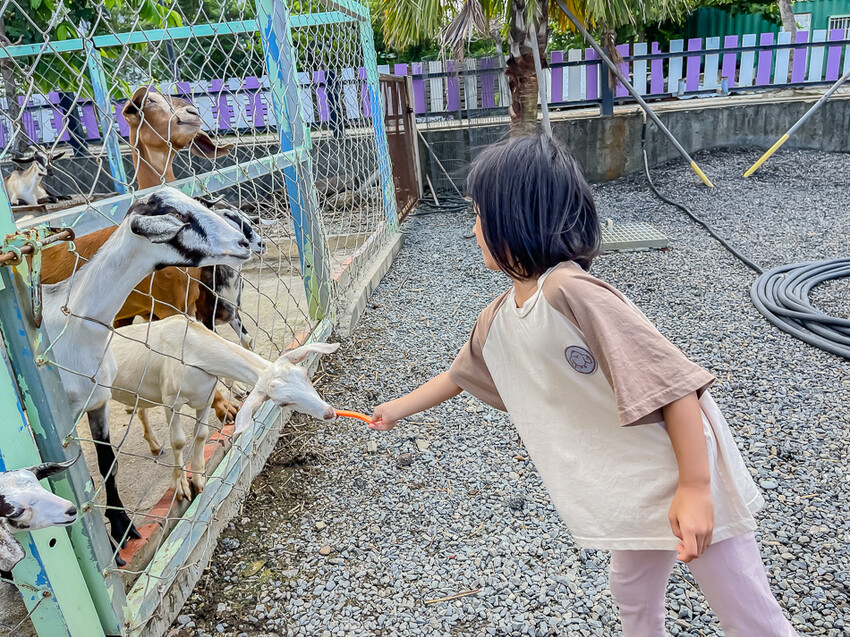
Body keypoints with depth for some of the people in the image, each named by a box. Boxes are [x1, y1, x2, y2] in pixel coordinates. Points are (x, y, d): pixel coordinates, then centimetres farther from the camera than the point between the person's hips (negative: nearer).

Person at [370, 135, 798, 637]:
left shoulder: (571, 291, -28)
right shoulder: (497, 321, -1)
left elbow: (673, 383, -28)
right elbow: (458, 375, 19)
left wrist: (695, 487, -24)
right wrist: (399, 408, 30)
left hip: (691, 478, -7)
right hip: (630, 492, 8)